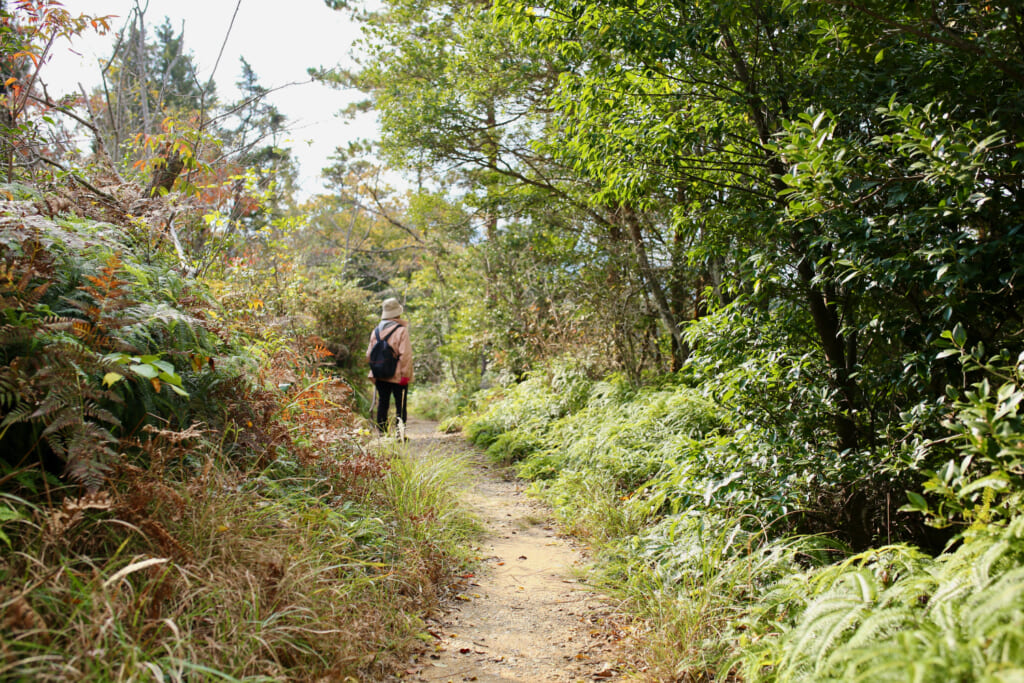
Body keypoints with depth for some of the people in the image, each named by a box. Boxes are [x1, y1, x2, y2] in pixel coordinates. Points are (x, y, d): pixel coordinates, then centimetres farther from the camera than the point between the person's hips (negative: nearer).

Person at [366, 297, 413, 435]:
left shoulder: (376, 331, 8)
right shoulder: (401, 330, -10)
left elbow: (369, 354, 12)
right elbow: (405, 354, -15)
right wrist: (405, 374, -12)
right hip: (397, 376, -5)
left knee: (382, 404, 10)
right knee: (400, 406, 2)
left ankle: (382, 433, 12)